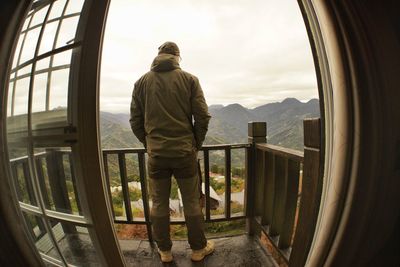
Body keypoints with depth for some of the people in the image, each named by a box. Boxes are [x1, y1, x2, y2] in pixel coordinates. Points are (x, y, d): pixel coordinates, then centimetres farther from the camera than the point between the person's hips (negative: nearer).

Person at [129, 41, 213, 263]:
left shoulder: (141, 82, 6)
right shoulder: (189, 79, 0)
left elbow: (135, 121, 4)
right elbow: (202, 116, -5)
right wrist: (196, 143, 8)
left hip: (155, 154, 2)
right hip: (184, 152, -1)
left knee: (159, 204, 16)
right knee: (191, 203, 14)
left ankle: (164, 251, 35)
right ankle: (198, 248, 33)